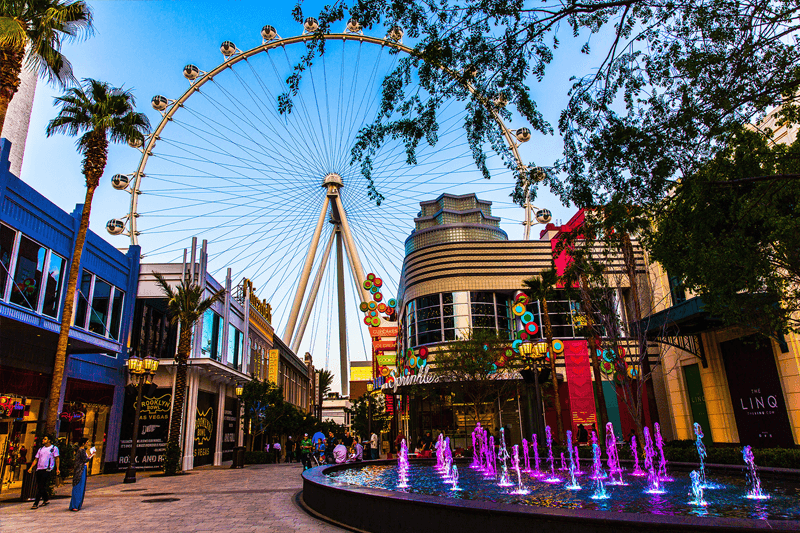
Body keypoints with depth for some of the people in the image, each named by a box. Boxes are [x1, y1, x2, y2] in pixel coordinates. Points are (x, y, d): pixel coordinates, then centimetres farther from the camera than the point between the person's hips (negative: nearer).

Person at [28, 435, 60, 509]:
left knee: (41, 487, -10)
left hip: (47, 469, -6)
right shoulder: (41, 449, 18)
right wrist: (31, 468, 4)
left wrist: (57, 469, -7)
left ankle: (36, 503, -8)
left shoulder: (54, 448, 2)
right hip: (39, 469, 6)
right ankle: (46, 499, 25)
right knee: (39, 486, 9)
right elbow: (36, 459, 17)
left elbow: (57, 459, 0)